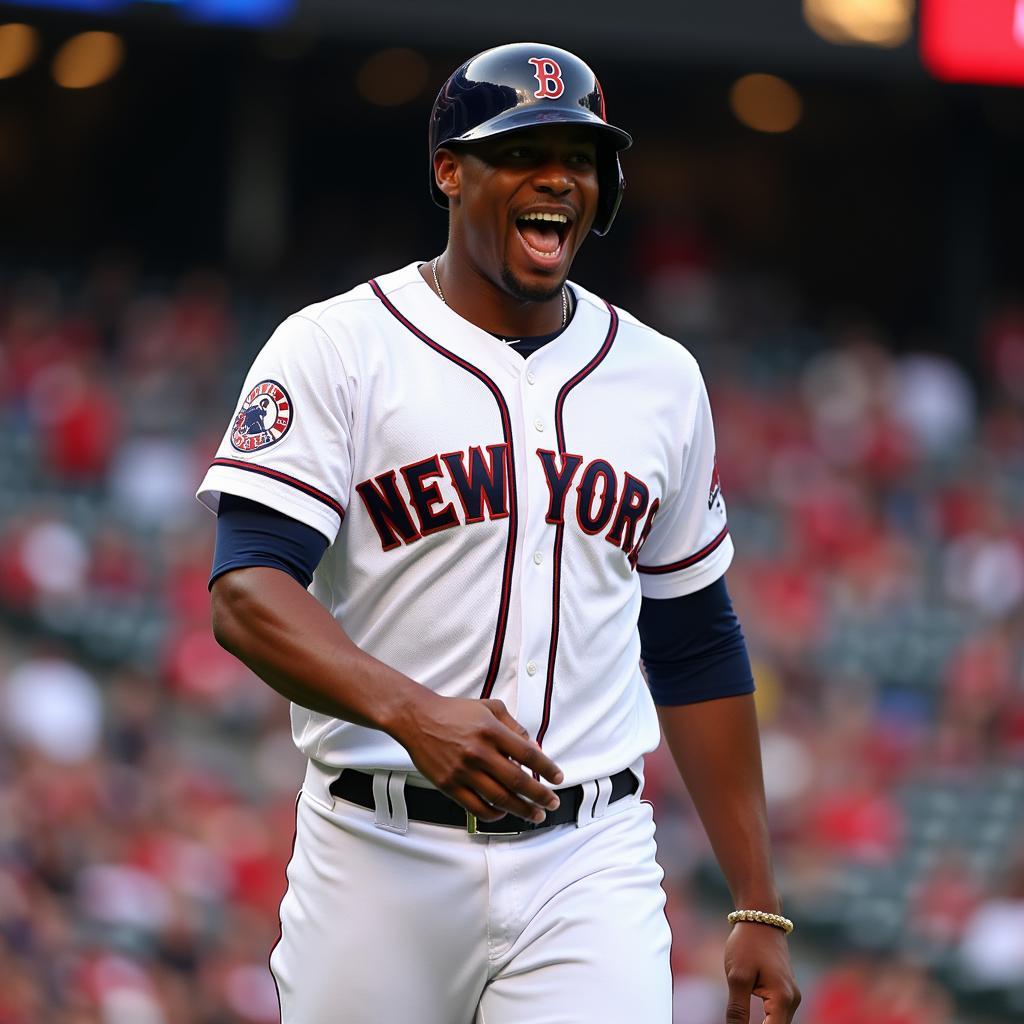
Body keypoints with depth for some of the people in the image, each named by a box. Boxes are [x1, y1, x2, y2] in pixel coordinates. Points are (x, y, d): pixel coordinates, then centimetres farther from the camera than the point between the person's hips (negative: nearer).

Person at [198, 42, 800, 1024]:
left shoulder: (660, 379, 13)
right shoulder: (335, 350, -1)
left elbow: (696, 649, 19)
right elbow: (247, 592, -12)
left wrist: (757, 909, 14)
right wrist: (412, 711, -30)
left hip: (589, 867, 2)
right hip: (379, 859, -2)